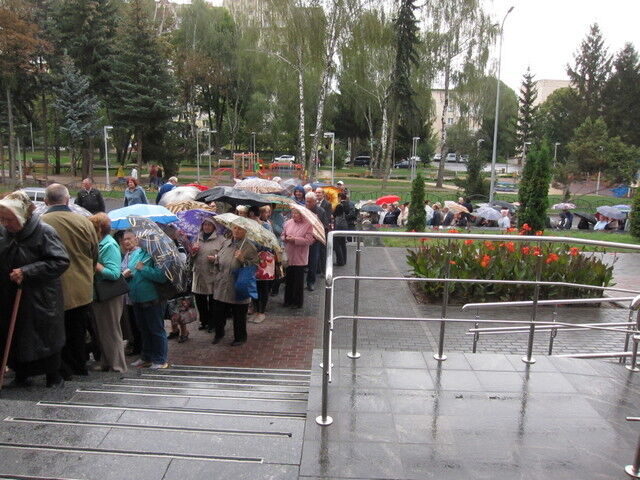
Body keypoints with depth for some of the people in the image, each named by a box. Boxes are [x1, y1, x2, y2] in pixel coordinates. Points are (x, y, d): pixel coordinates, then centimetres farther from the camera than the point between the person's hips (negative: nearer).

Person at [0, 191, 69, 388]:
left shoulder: (44, 232, -16)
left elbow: (61, 262, -20)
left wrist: (26, 272, -23)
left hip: (40, 299, -5)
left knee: (46, 338, 6)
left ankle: (53, 376, 24)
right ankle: (20, 375, 32)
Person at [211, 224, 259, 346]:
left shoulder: (249, 247, -9)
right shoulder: (225, 243, 7)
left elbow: (255, 266, -14)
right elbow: (218, 260, 22)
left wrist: (243, 260, -25)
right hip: (221, 286, 5)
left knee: (239, 315, 9)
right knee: (218, 313, 14)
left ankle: (240, 337, 29)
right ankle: (219, 334, 38)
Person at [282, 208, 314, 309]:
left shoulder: (308, 225, -10)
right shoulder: (288, 223, 6)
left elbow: (309, 240, -17)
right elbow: (283, 235, 14)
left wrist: (294, 239, -19)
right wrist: (286, 238, -9)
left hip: (299, 258, -5)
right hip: (288, 256, 5)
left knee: (298, 281, 5)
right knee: (288, 279, 13)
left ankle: (298, 302, 18)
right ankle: (288, 300, 28)